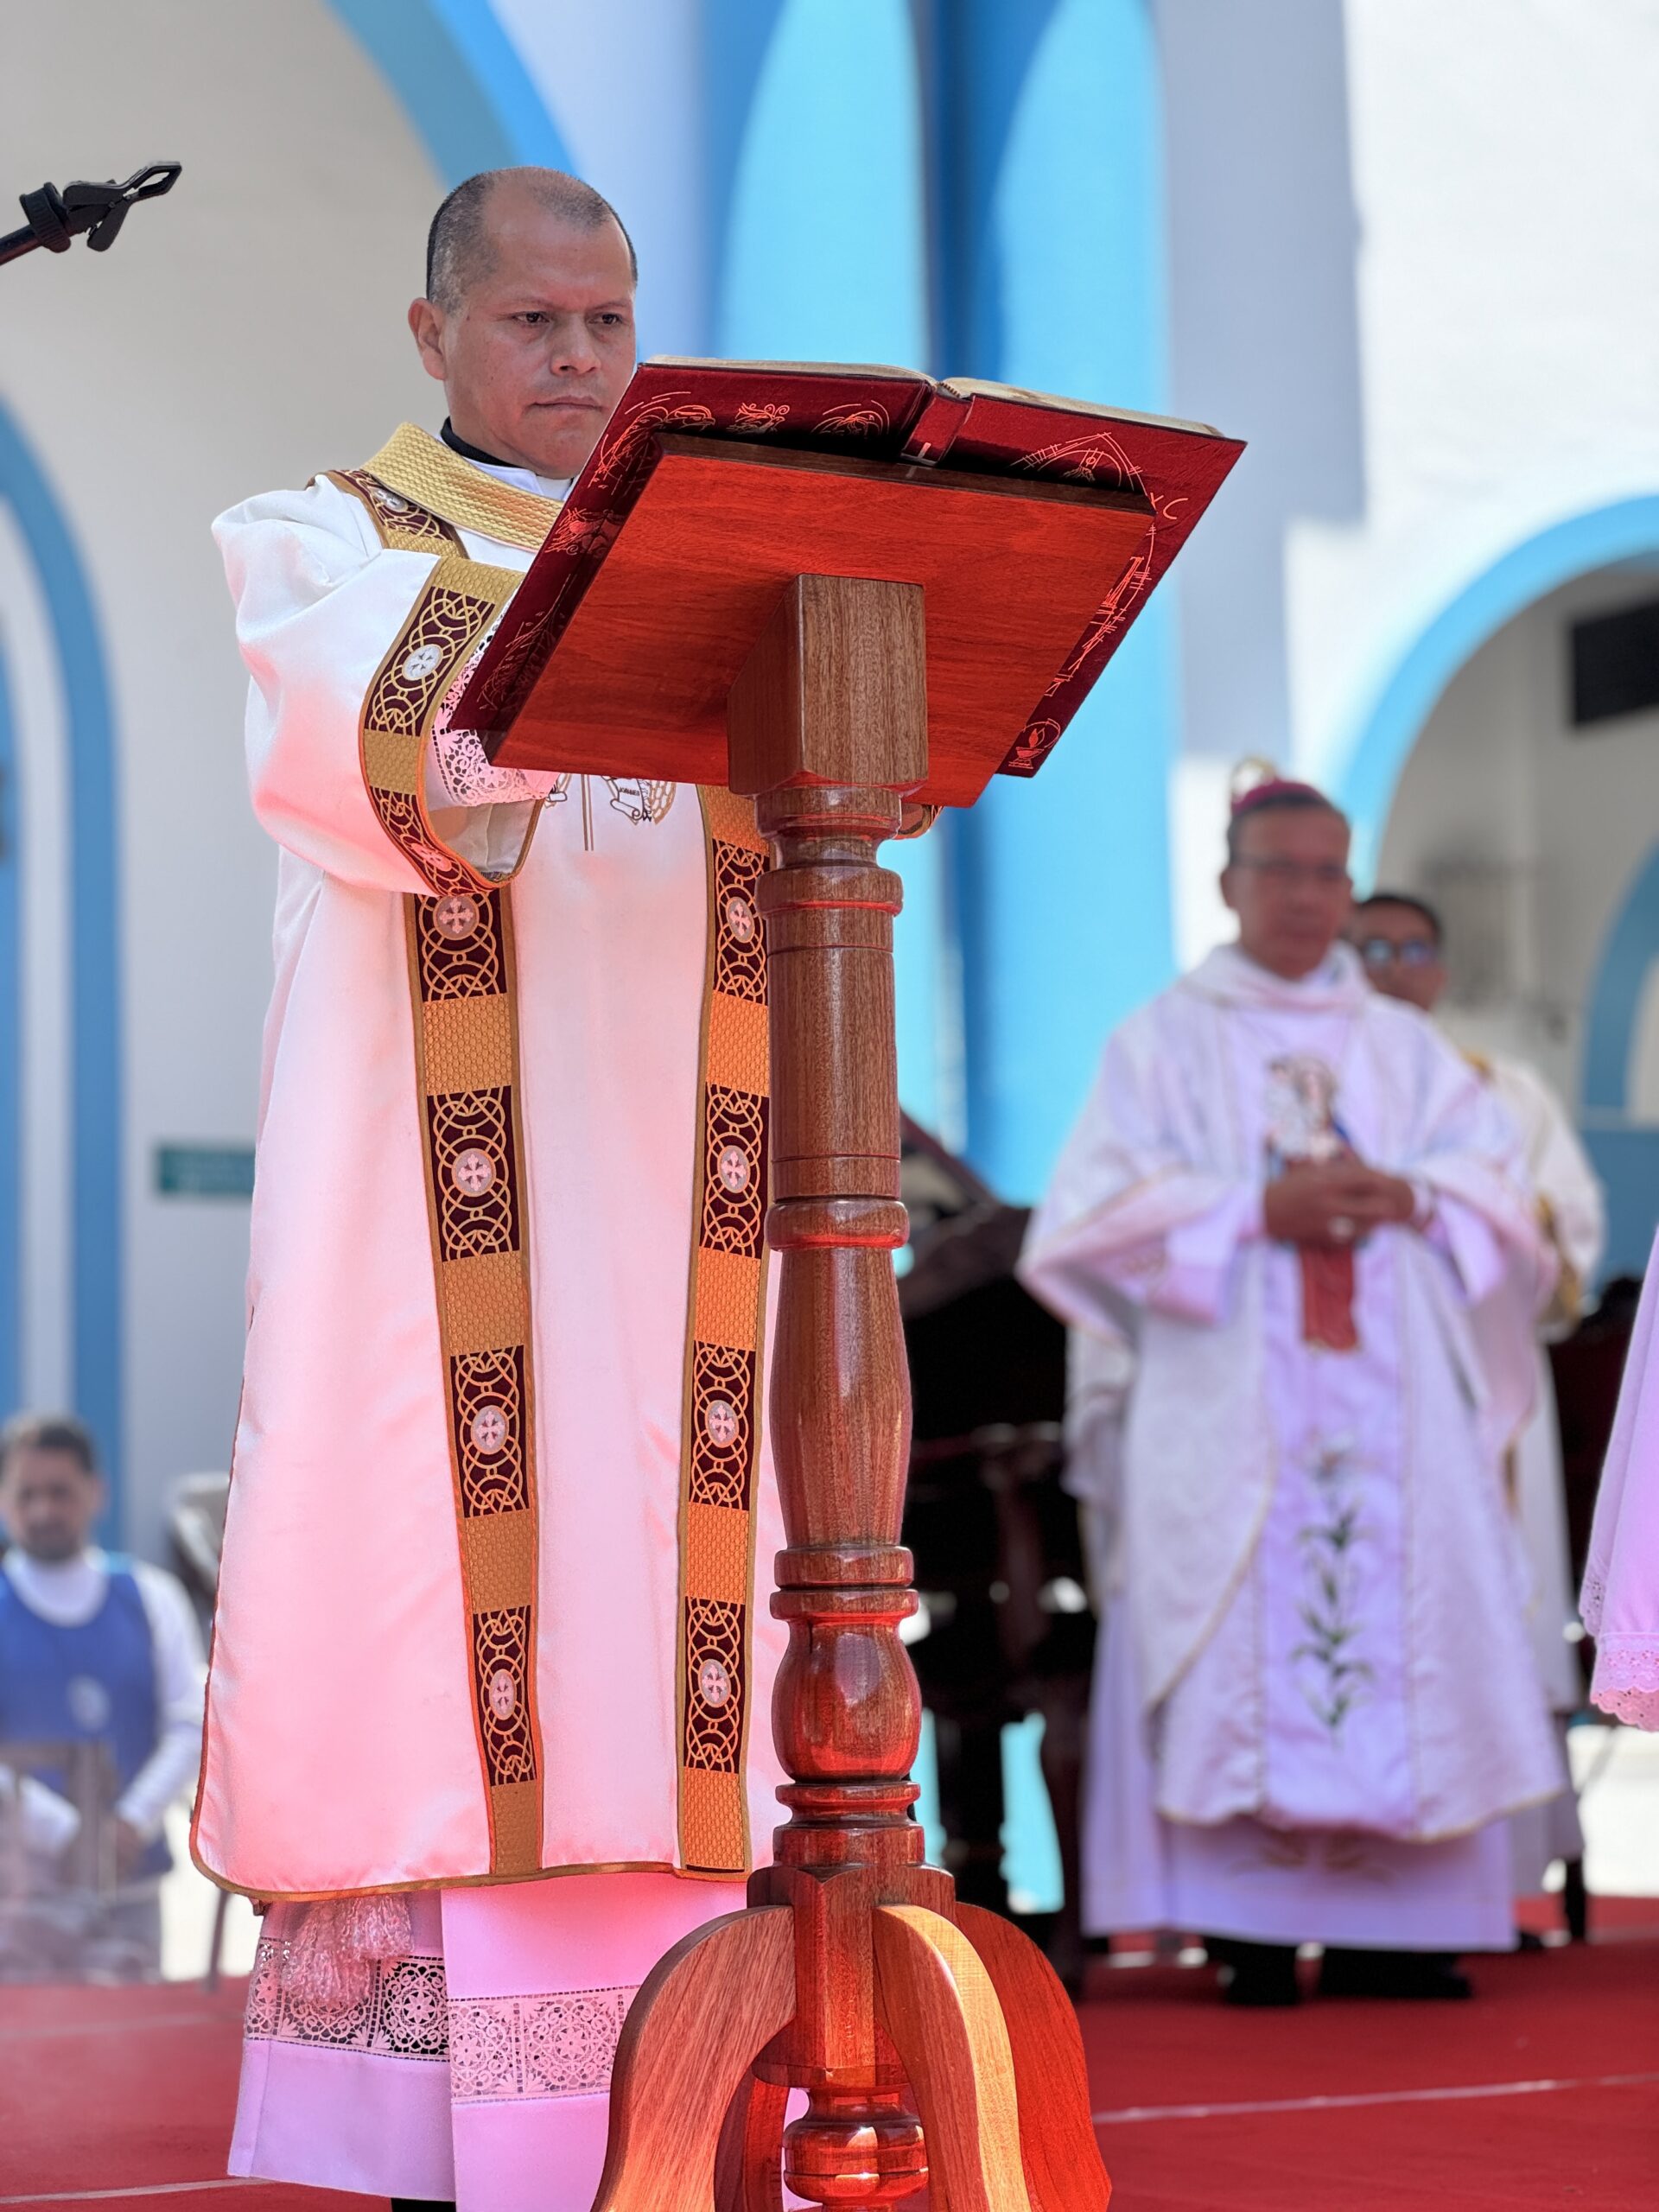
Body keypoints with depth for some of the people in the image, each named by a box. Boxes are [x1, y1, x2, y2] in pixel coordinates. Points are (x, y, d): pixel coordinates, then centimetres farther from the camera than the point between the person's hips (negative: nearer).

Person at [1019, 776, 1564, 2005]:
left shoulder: (1407, 1048, 18)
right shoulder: (1167, 1041, 9)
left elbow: (1504, 1188, 10)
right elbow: (1109, 1206, -2)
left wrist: (1409, 1199, -10)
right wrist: (1258, 1212, -14)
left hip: (1392, 1399, 3)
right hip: (1228, 1398, -3)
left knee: (1403, 1619, -4)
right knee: (1244, 1631, -10)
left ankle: (1385, 1925, -1)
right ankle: (1251, 1933, -8)